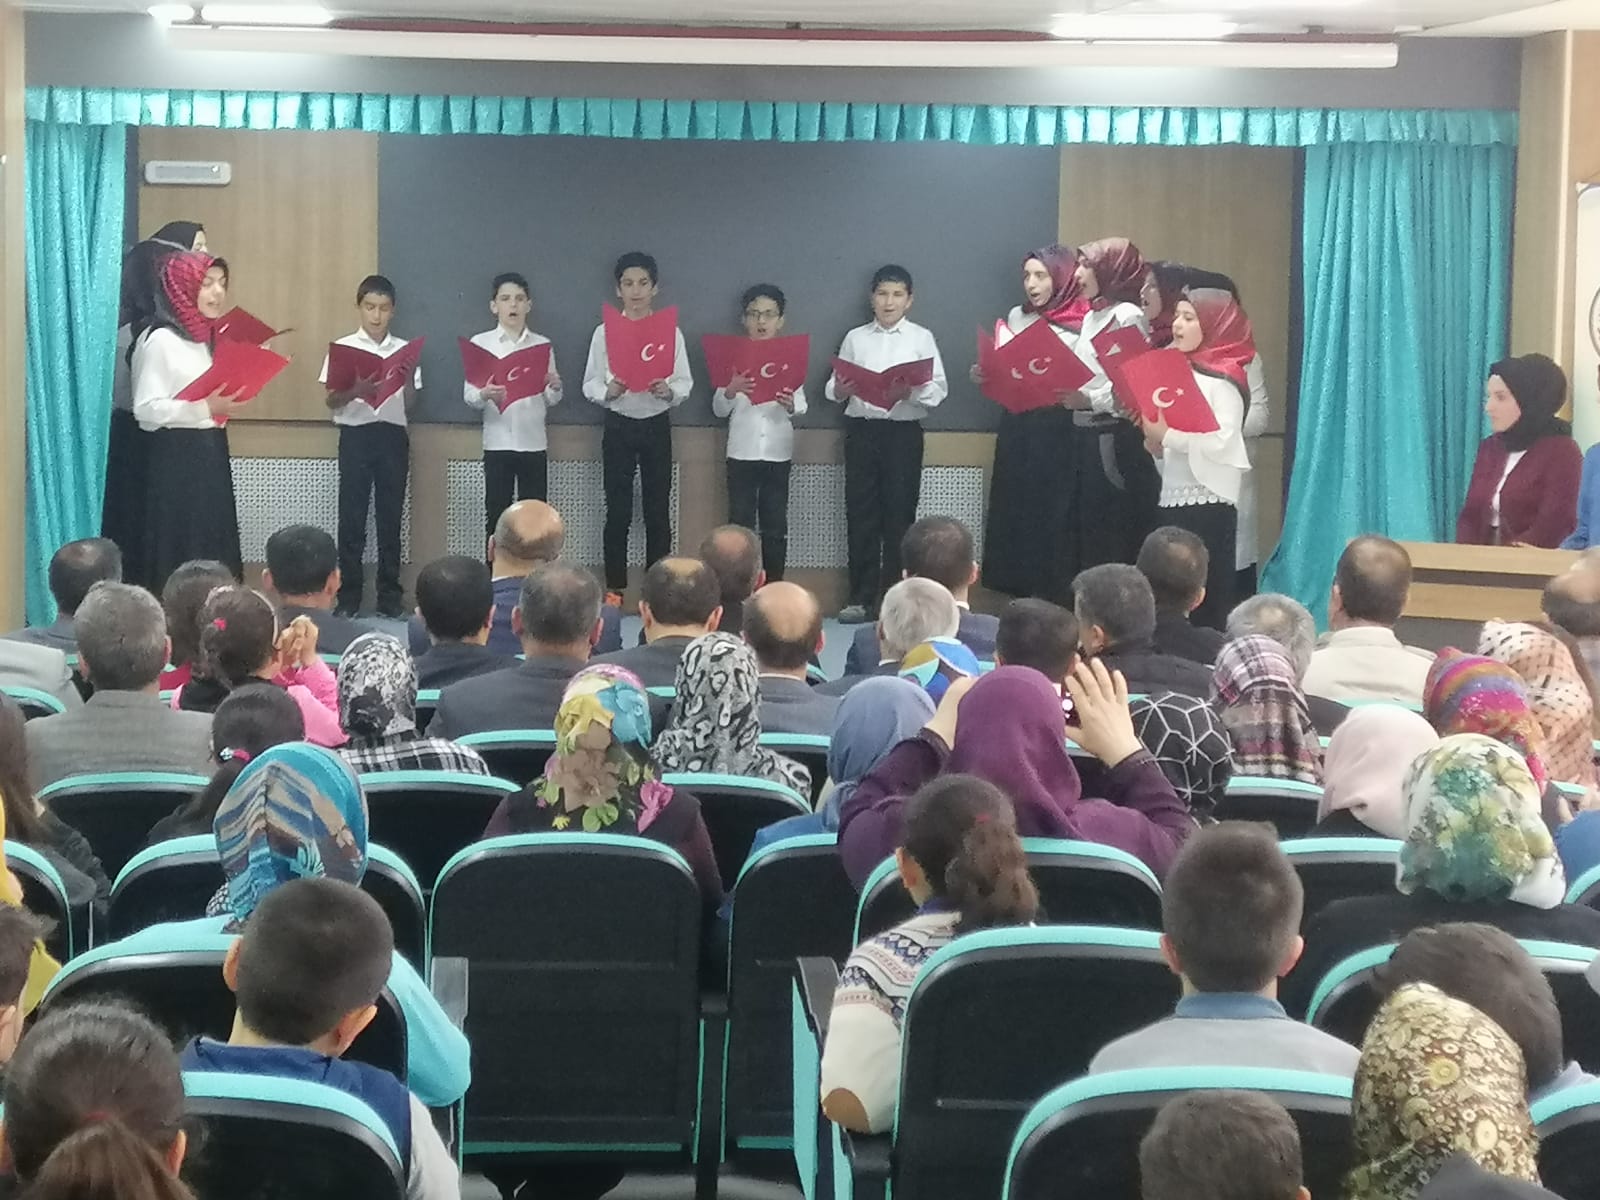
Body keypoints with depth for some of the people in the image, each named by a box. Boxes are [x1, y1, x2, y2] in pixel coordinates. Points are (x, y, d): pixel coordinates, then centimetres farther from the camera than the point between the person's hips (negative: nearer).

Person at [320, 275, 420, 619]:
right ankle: (348, 597, 5)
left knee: (390, 517, 4)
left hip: (393, 436, 2)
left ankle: (390, 597, 9)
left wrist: (409, 379, -12)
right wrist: (355, 391, -20)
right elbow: (331, 401, -1)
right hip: (355, 435, -1)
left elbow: (410, 405, 6)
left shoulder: (404, 350, 7)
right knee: (352, 517, -1)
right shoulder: (343, 347, 3)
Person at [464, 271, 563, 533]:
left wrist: (555, 387, -13)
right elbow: (469, 395, -2)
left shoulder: (542, 344, 9)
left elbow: (551, 401, 9)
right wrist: (485, 395, -23)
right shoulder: (481, 343, 3)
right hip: (497, 443, -2)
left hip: (534, 442, 2)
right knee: (496, 516, 0)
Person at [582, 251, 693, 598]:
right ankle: (614, 589, 9)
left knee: (658, 510, 3)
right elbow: (590, 384, -1)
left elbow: (685, 383, -1)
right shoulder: (605, 332, 1)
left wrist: (668, 392, -21)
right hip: (618, 426, 0)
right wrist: (609, 391, -21)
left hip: (656, 426, 0)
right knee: (618, 510, 1)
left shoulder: (671, 332, 2)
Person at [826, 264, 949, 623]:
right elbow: (833, 388, 7)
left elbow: (939, 389, -2)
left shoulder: (921, 338, 6)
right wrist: (840, 389, -15)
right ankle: (861, 598, 7)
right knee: (860, 513, 1)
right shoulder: (855, 338, 11)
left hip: (903, 432, -2)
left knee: (898, 514, 0)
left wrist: (911, 392, -20)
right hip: (861, 430, 2)